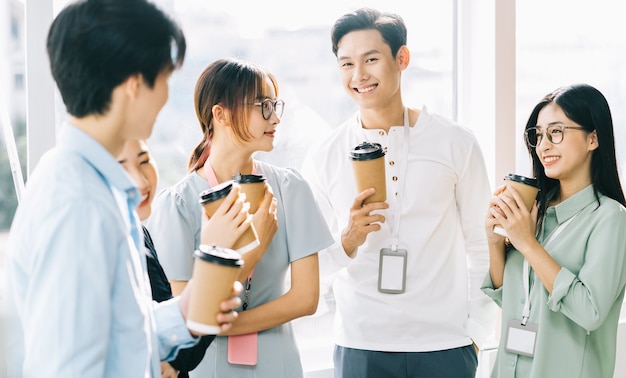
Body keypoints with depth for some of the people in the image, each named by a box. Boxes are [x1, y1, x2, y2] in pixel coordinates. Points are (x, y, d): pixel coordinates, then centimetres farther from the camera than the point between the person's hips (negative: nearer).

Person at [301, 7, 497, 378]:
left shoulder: (456, 144, 0)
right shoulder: (323, 158, 1)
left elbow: (480, 245, 7)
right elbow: (311, 263, 3)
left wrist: (477, 331, 4)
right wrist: (347, 242, -16)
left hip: (445, 345, 0)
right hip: (360, 345, 1)